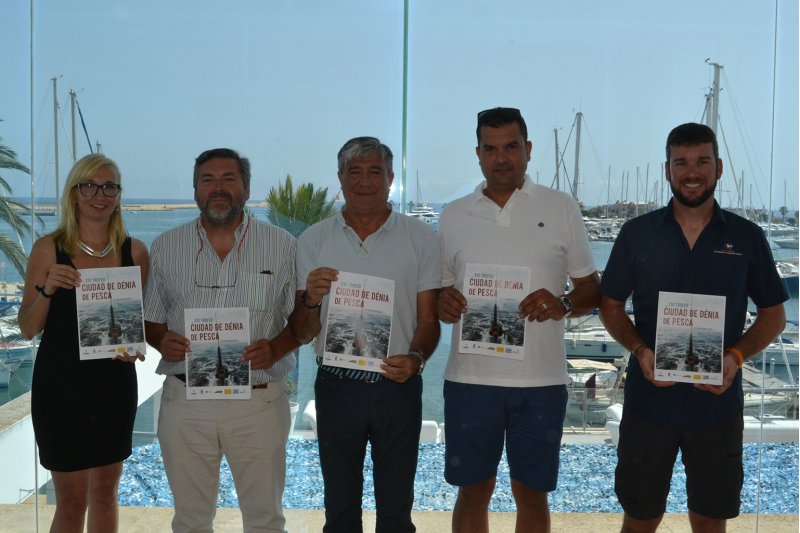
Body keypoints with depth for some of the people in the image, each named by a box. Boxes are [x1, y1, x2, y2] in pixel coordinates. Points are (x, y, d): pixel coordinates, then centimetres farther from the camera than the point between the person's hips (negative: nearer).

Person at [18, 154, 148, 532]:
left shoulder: (134, 251, 3)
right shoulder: (49, 249, -4)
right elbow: (28, 329, -1)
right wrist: (46, 289, -19)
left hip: (114, 383, 3)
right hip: (61, 385, -3)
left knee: (105, 493, 14)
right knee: (71, 500, 2)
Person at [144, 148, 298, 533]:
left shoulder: (282, 246, 1)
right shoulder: (165, 247, 7)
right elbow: (150, 319, 12)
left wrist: (276, 349, -15)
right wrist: (161, 341, -10)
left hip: (258, 402, -1)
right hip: (184, 401, 2)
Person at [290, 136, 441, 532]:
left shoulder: (420, 239, 0)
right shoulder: (313, 241, 2)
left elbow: (429, 320, 1)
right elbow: (302, 335, 2)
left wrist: (415, 359, -19)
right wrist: (311, 299, -18)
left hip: (399, 386, -1)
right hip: (337, 388, 1)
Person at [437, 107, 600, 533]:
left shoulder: (561, 209, 3)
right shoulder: (453, 215, 7)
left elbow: (591, 289, 6)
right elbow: (438, 290, 14)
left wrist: (563, 304, -16)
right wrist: (442, 303, -10)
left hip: (541, 380, -1)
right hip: (470, 376, 1)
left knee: (531, 493, 10)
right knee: (473, 491, 10)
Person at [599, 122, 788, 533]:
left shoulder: (747, 238, 0)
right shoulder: (637, 234, -1)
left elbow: (773, 314, 6)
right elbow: (610, 306, 5)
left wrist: (736, 355, -12)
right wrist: (640, 350, -13)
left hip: (718, 403, 1)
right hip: (649, 401, 0)